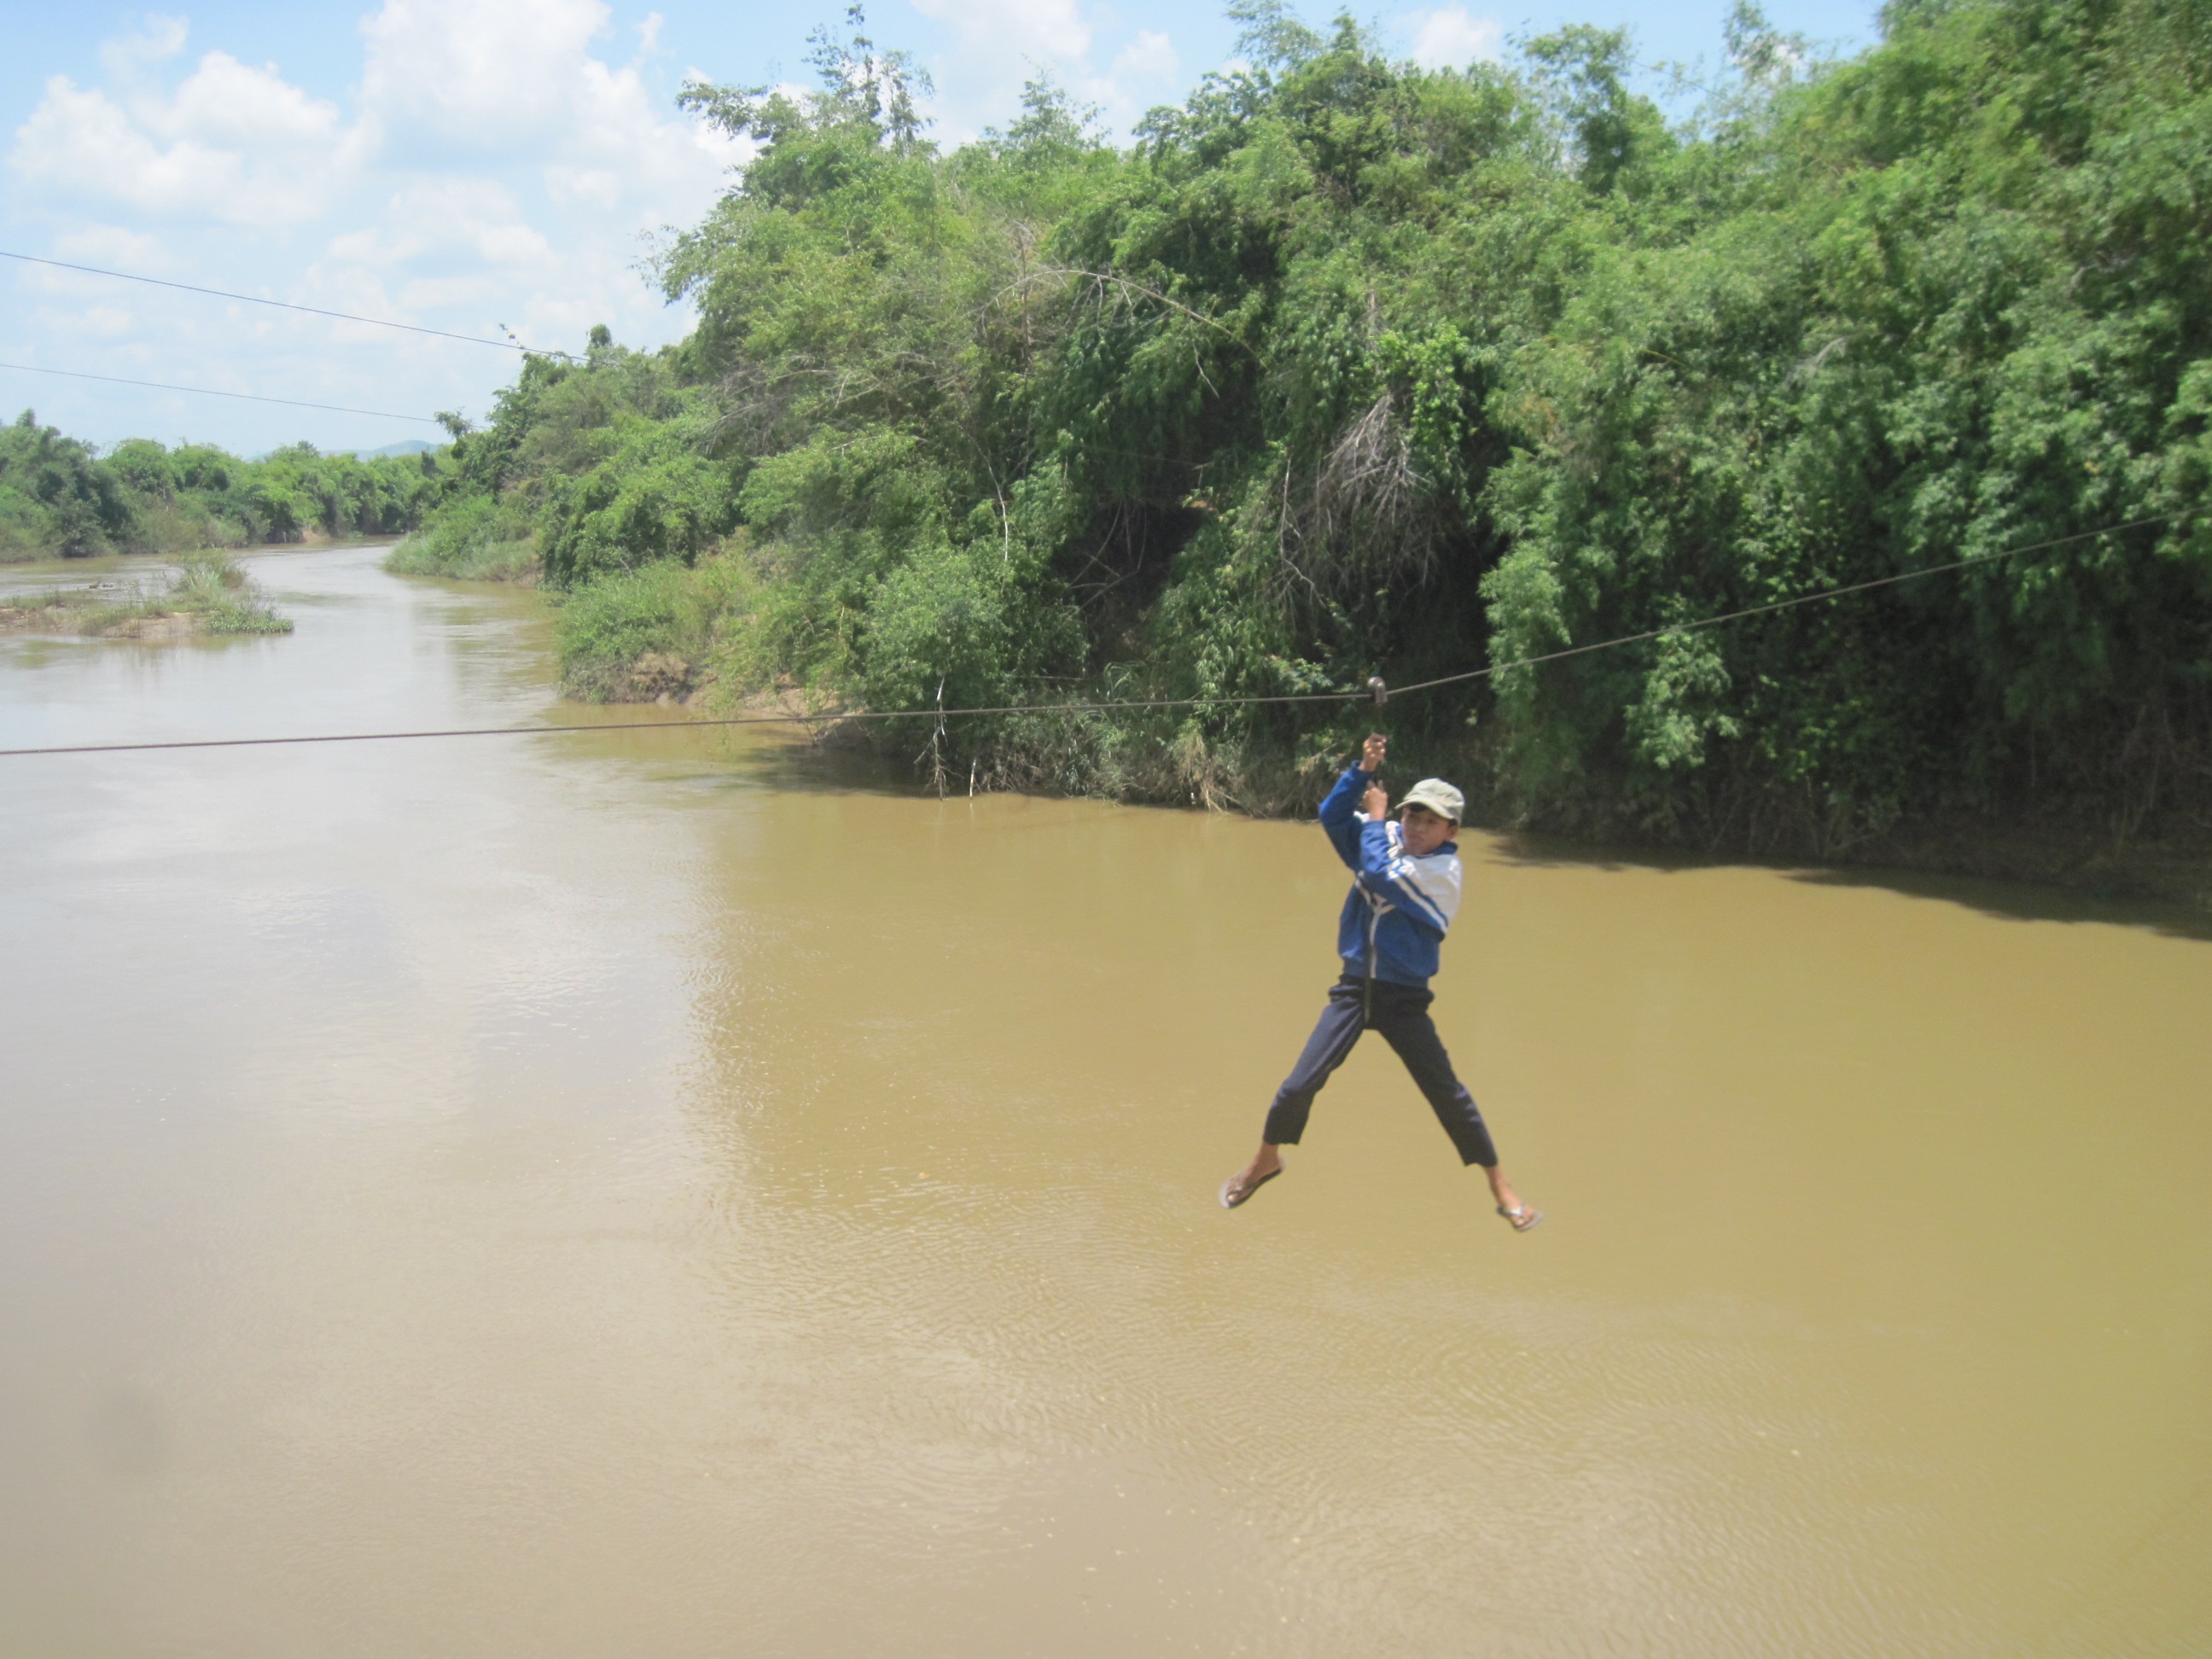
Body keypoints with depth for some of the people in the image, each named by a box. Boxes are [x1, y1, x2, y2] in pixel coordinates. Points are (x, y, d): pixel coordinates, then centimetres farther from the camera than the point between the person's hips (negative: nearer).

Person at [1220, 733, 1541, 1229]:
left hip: (1404, 997, -4)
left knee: (1447, 1093, -2)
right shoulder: (1385, 837, 3)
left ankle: (1501, 1188, 14)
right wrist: (1364, 770, -19)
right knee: (1299, 1085, -3)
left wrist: (1376, 816, -12)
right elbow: (1332, 815, -7)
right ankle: (1265, 1160, 21)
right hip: (1355, 987, 4)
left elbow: (1378, 875, -26)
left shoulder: (1442, 870, -14)